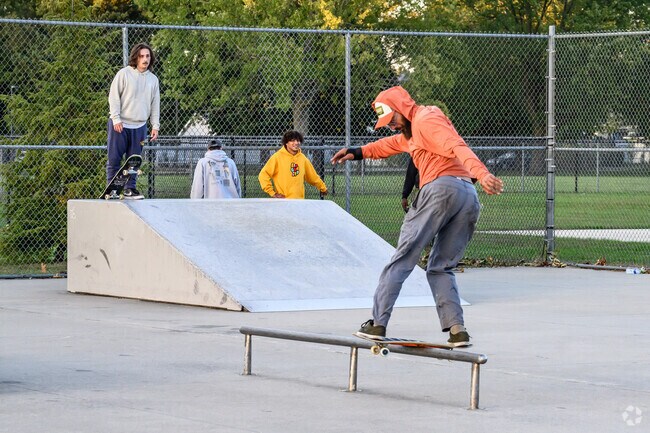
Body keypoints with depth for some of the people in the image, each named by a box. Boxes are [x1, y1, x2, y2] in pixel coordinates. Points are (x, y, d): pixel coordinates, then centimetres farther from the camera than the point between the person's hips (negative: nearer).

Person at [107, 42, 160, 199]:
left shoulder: (153, 79, 11)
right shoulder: (124, 73, -3)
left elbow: (155, 104, 15)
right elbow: (113, 97, -5)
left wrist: (155, 125, 8)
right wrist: (116, 119, -12)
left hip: (139, 126, 4)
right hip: (120, 124, -4)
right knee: (114, 159, -2)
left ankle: (130, 189, 10)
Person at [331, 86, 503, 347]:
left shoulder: (426, 120, 0)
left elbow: (457, 147, -16)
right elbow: (392, 144, 49)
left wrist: (482, 174, -30)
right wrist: (358, 153, 45)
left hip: (440, 188, -9)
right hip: (469, 196, 9)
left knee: (403, 258, -3)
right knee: (441, 268, 12)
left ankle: (378, 323, -3)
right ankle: (456, 329, -4)